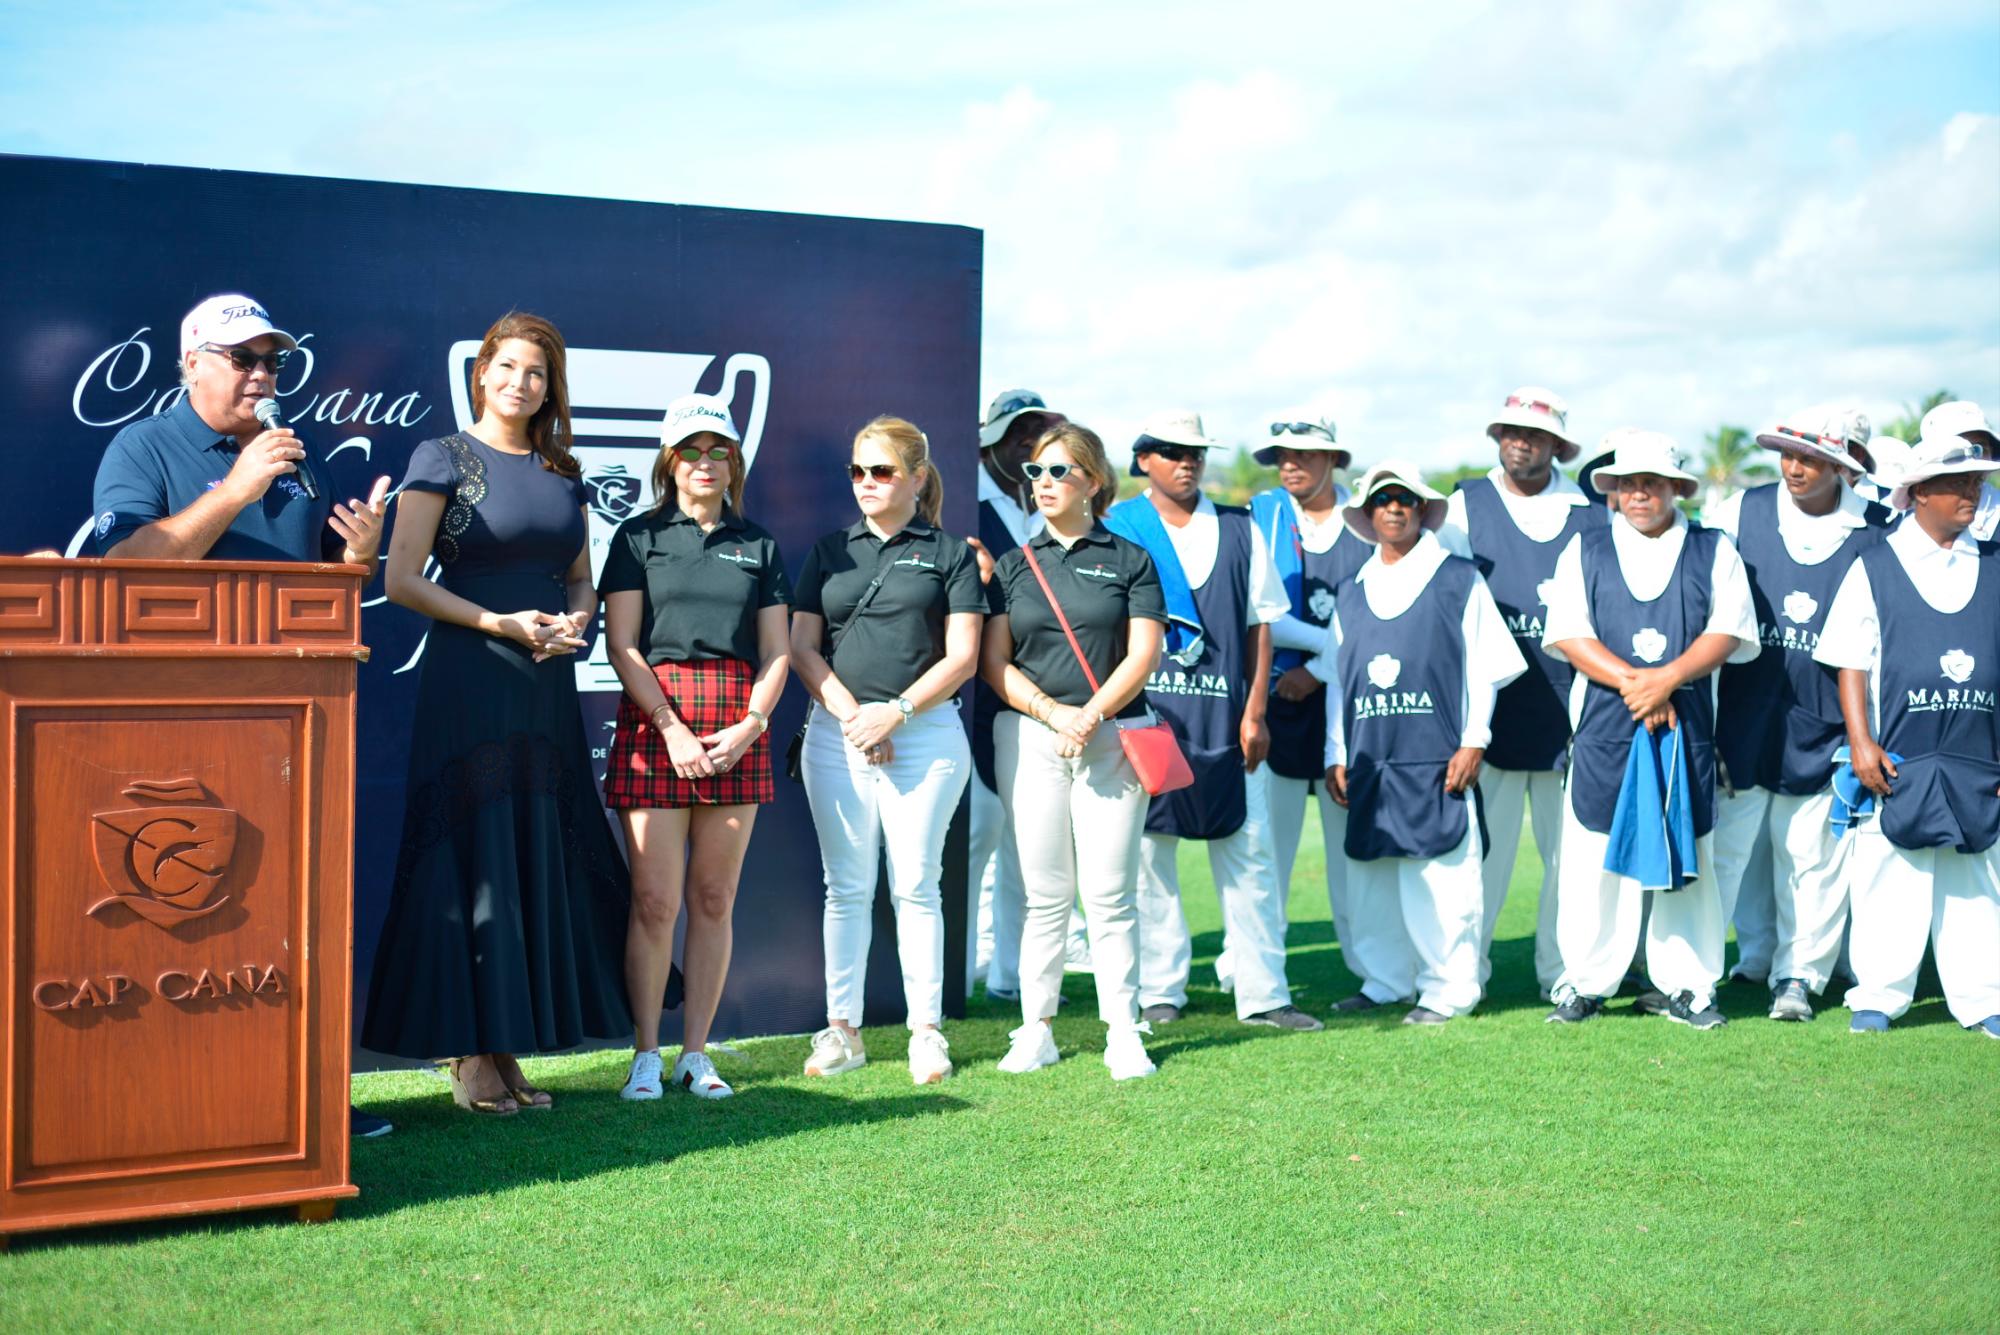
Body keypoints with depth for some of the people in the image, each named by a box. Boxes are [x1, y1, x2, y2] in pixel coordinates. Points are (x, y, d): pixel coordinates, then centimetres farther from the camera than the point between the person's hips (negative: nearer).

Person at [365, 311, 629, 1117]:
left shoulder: (562, 473, 15)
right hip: (469, 684, -6)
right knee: (472, 861, -5)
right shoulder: (443, 460, -2)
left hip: (547, 688, 6)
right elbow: (402, 581, -9)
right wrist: (503, 623, -15)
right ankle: (469, 1060, 1)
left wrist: (574, 621, -3)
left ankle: (507, 1051, 11)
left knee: (539, 863, 4)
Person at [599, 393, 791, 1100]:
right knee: (655, 901, -5)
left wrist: (749, 725, -6)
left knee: (714, 900, 4)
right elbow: (622, 645, -1)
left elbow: (777, 652, 10)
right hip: (654, 722, -2)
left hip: (738, 729, 2)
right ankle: (645, 1057, 4)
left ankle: (696, 1054, 11)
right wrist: (673, 727, -12)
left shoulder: (758, 545, 14)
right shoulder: (639, 536, 7)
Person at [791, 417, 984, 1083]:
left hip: (926, 734, -2)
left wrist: (895, 711, -11)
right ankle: (842, 1030, 9)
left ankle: (926, 1030, 6)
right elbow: (802, 647, 8)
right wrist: (851, 714, -6)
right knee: (847, 887, 4)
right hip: (836, 734, 2)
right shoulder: (830, 551, 14)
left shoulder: (949, 553, 6)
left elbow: (962, 655, -1)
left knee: (916, 884, -1)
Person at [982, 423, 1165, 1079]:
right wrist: (1052, 712, -9)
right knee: (1045, 892, 2)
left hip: (1113, 736, -1)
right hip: (1028, 736, 2)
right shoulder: (1014, 564, 12)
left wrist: (1090, 715, -13)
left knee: (1109, 891, -4)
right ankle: (1036, 1031, 8)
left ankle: (1123, 1032, 2)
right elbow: (994, 661, 5)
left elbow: (1142, 655, -1)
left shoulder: (1130, 560, 7)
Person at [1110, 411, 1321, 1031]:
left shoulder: (1239, 531, 11)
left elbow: (1259, 624, 9)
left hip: (1224, 718, 2)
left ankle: (1262, 991, 7)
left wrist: (1254, 712, 1)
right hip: (1145, 716, -2)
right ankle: (1158, 989, 12)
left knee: (1249, 852, 1)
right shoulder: (1116, 531, 5)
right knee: (1148, 853, 2)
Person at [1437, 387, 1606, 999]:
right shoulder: (1467, 503, 8)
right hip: (1494, 703, -1)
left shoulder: (1591, 510, 10)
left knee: (1571, 844, 4)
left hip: (1570, 703, 1)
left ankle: (1563, 970, 14)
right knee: (1483, 840, -2)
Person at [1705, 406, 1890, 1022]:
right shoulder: (1740, 512, 1)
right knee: (1718, 847, 1)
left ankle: (1799, 974, 19)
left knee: (1814, 856, 6)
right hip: (1739, 722, 0)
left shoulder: (1877, 533, -1)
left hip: (1824, 728, 0)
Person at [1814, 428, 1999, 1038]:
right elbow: (1851, 662, 0)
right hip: (1898, 760, -2)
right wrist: (1861, 742, -9)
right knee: (1890, 876, 1)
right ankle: (1878, 996, 10)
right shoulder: (1874, 568, 2)